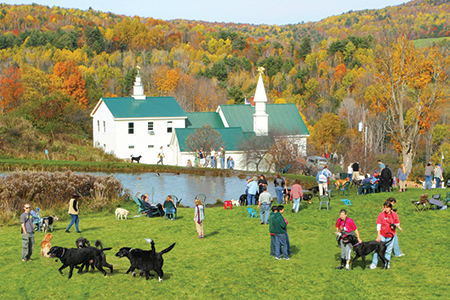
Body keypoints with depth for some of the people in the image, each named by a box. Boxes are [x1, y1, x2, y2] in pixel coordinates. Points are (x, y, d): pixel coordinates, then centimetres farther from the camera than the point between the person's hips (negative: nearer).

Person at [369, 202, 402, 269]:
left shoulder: (394, 215, 0)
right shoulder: (381, 215, -6)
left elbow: (397, 223, 10)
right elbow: (378, 225, -7)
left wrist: (395, 226, -14)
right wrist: (379, 235, -13)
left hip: (390, 235, 2)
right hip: (382, 234, -1)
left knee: (388, 250, 7)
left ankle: (387, 264, 20)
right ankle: (374, 264, 3)